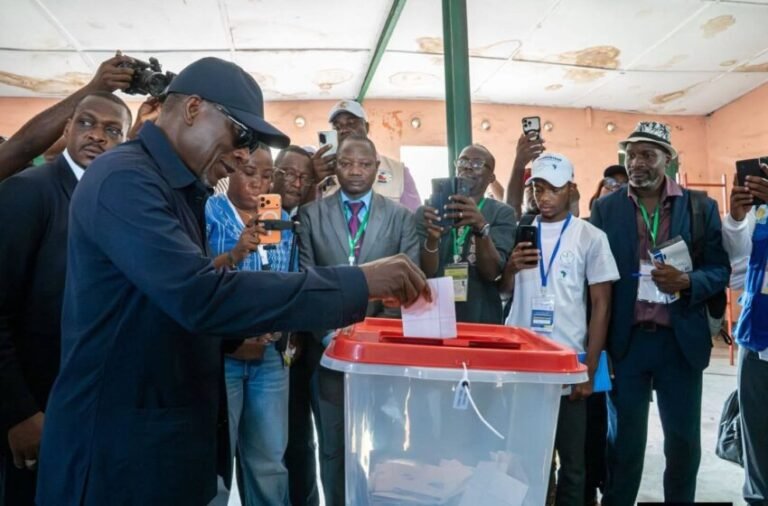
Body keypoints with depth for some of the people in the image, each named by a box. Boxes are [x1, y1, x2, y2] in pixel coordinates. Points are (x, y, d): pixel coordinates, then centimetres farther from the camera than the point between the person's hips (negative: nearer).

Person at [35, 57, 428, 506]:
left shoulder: (180, 189, 11)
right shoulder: (125, 178, -19)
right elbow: (200, 295, -32)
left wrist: (239, 329, 2)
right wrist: (359, 283, -30)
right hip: (121, 443, -9)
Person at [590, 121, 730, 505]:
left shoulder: (702, 207, 2)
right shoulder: (605, 209, 1)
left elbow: (720, 270, 3)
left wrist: (687, 282, -20)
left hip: (681, 341, 1)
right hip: (625, 341, -1)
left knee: (684, 441, 13)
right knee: (624, 441, 10)